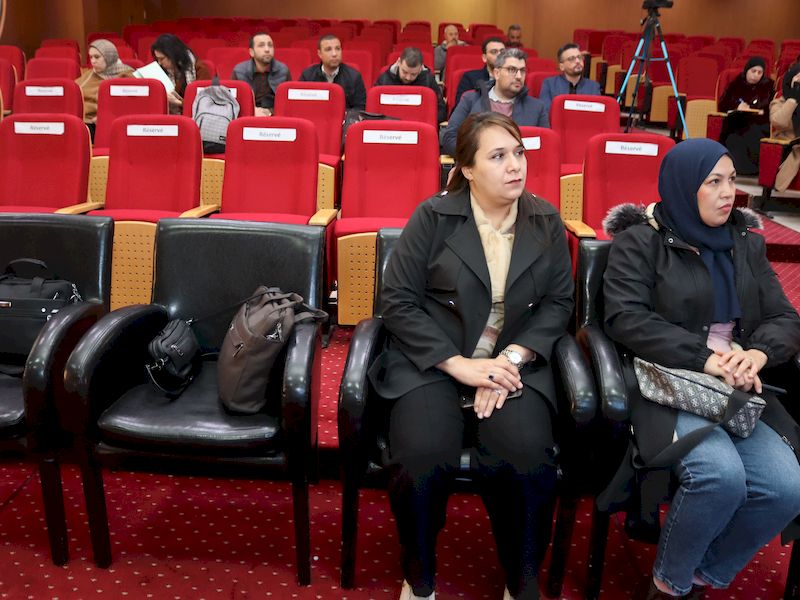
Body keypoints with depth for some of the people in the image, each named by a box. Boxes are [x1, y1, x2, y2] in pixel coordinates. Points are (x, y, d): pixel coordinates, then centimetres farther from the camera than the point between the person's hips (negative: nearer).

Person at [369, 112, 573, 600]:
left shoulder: (546, 221, 7)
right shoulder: (433, 215, -2)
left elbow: (558, 302, 5)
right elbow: (398, 301, -6)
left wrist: (511, 358, -12)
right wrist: (459, 364, -15)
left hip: (513, 364, 2)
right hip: (433, 361, -1)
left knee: (527, 459, -26)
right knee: (423, 460, -27)